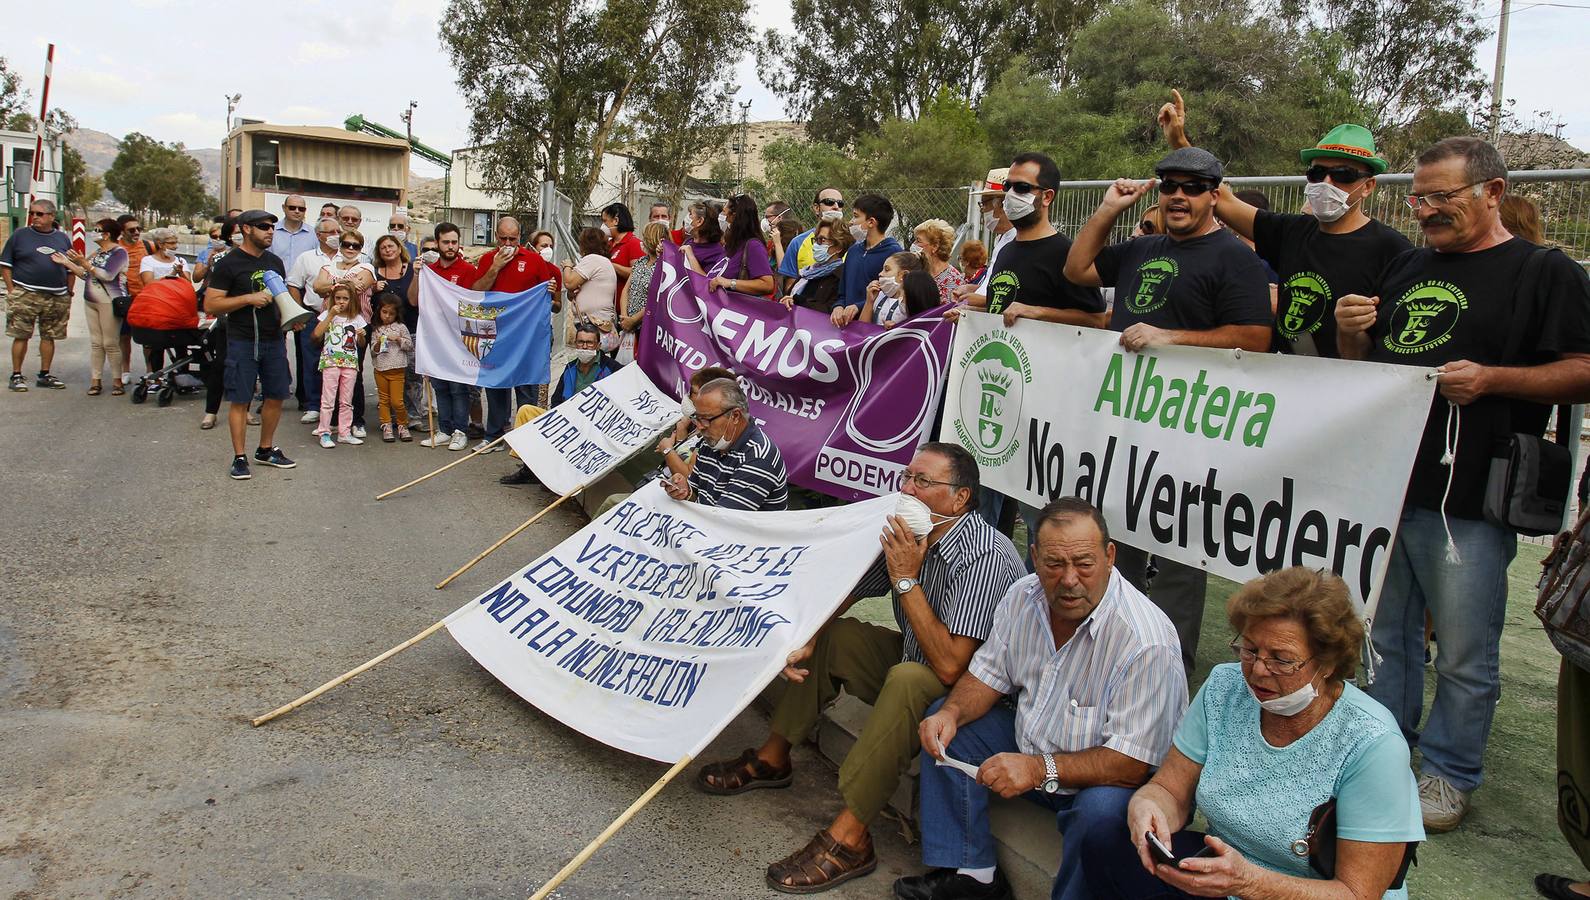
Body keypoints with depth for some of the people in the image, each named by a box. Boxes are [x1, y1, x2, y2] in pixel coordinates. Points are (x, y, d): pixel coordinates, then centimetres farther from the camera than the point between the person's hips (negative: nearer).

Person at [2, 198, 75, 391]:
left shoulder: (63, 238, 11)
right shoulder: (19, 235, 3)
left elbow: (71, 270, 16)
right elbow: (5, 265, 3)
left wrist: (69, 294, 8)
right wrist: (12, 291, -5)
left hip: (57, 298, 3)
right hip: (25, 295, -3)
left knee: (49, 336, 8)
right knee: (21, 336, -2)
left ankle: (44, 375, 18)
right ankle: (16, 375, 6)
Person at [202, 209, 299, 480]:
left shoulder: (275, 261, 12)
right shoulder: (229, 264, -7)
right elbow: (210, 305, -12)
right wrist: (248, 298, -20)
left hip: (274, 339, 6)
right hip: (242, 342, -6)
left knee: (276, 396, 10)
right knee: (240, 400, -1)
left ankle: (265, 450, 25)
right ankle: (239, 457, 6)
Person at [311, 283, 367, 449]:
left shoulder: (357, 318, 8)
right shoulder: (327, 314, 3)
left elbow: (361, 344, 12)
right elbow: (317, 334, -12)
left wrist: (361, 336, -11)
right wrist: (331, 315, -13)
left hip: (350, 362, 3)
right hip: (330, 361, -3)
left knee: (346, 401, 8)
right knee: (328, 399, -3)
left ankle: (344, 433, 15)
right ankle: (324, 433, 2)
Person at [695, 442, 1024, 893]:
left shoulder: (985, 557, -28)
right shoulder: (906, 532, -5)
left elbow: (949, 665, -34)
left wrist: (906, 580, -29)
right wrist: (805, 639, -12)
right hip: (913, 659, 9)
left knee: (908, 678, -36)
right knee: (831, 634, 6)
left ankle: (849, 838, -29)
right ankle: (773, 758, 17)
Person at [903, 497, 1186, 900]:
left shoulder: (1147, 641, -29)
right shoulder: (1023, 597, -8)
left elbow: (1132, 762, -29)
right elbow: (989, 674, 6)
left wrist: (1040, 770, -37)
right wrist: (952, 712, -15)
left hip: (1101, 779, -7)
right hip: (1028, 745, 7)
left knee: (1102, 807, -37)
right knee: (943, 723, -1)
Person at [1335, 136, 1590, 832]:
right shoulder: (1406, 269, 17)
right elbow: (1364, 365, 23)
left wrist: (1492, 378, -20)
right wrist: (1351, 333, 1)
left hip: (1467, 496, -6)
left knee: (1464, 654, 4)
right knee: (1384, 631, 16)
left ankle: (1450, 773, 20)